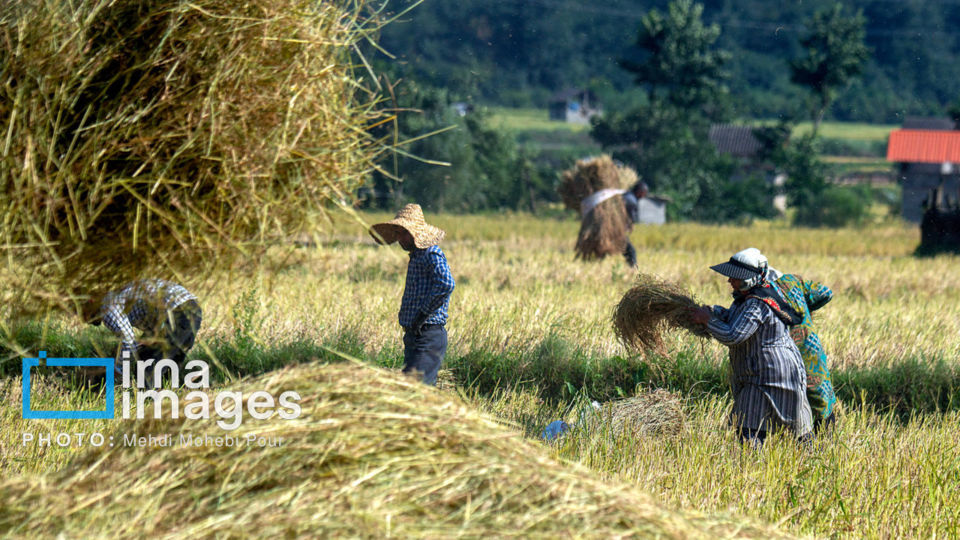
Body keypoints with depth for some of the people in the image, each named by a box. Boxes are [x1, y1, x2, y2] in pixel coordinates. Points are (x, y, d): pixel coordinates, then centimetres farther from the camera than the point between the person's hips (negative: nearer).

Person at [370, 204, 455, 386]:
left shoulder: (432, 255, -11)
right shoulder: (417, 256, 21)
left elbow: (446, 283, -29)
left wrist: (423, 314, -22)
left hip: (427, 336, -10)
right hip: (414, 337, 10)